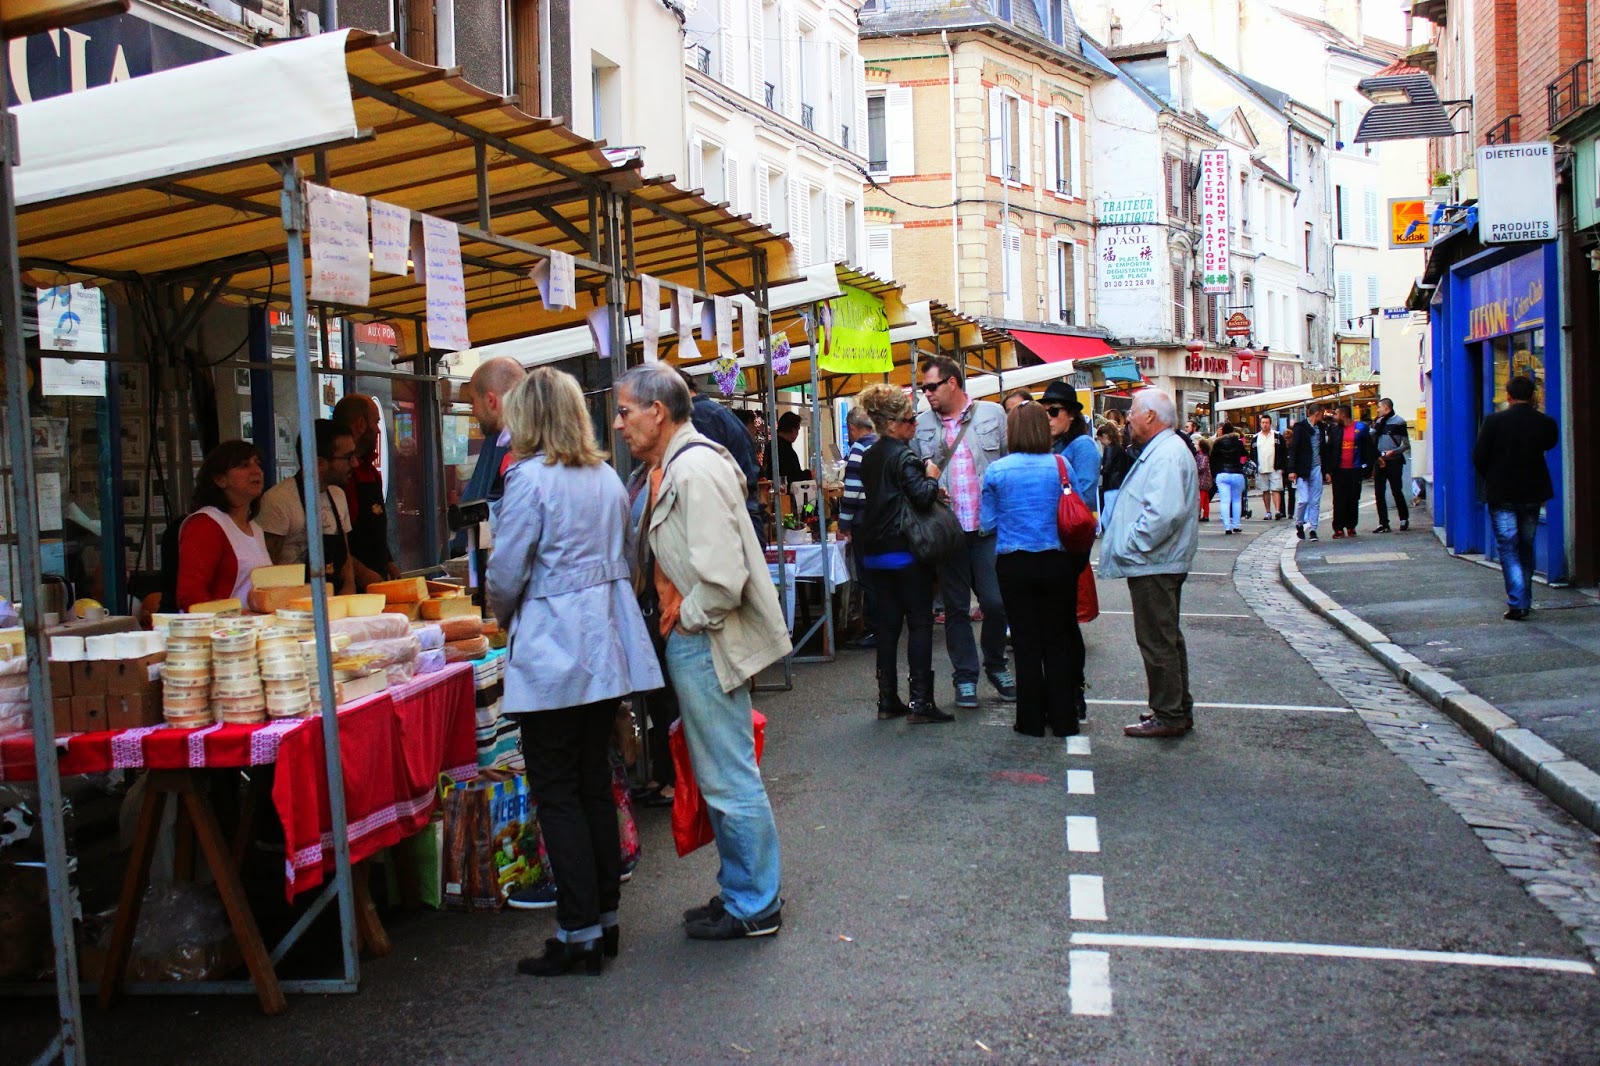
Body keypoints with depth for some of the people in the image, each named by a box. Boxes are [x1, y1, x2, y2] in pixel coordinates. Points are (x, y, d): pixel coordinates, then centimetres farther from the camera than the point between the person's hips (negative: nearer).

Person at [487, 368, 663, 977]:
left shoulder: (529, 478, -12)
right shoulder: (606, 477, 11)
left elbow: (506, 573, -11)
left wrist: (506, 619, 9)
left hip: (553, 653, -8)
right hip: (608, 647, 8)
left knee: (557, 794, 0)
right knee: (595, 784, 14)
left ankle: (579, 934, 5)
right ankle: (605, 918, 22)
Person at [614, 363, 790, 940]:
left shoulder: (695, 470, -20)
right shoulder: (670, 468, 12)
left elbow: (722, 577, -27)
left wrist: (684, 621, -13)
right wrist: (674, 620, 14)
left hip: (706, 645, -10)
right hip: (692, 642, 10)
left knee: (730, 782, 1)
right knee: (722, 778, 18)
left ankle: (754, 907, 14)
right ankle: (740, 891, 31)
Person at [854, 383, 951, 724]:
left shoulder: (869, 457, 12)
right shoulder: (903, 456, -14)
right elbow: (921, 496, -25)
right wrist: (932, 479, -4)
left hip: (875, 552, 8)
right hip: (906, 552, -8)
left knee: (887, 623, 10)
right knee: (920, 623, -1)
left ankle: (888, 699, 14)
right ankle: (920, 702, -2)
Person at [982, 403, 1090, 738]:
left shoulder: (996, 471, -7)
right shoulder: (1062, 465, -5)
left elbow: (987, 523, -3)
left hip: (1014, 565, -1)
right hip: (1057, 562, 1)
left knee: (1026, 644, 8)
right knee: (1057, 641, 11)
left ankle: (1031, 720, 13)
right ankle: (1063, 720, 16)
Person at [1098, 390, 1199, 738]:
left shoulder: (1168, 453, -18)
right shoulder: (1159, 450, 17)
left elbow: (1164, 513, -29)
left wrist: (1130, 546, -20)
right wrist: (1128, 547, 15)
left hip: (1154, 565, -11)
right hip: (1156, 563, 11)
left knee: (1157, 642, -4)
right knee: (1167, 638, 17)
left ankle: (1168, 715, 4)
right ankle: (1178, 710, 27)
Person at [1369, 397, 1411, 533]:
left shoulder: (1399, 422, -4)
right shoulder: (1379, 422, 13)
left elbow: (1406, 445, -5)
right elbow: (1371, 440, 5)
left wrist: (1393, 452, -17)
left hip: (1394, 462, -5)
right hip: (1379, 462, 5)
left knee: (1397, 492, 3)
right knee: (1379, 494, 1)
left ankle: (1404, 519, 22)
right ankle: (1383, 524, 5)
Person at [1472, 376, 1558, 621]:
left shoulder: (1494, 421, -12)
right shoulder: (1545, 422, -4)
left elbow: (1478, 457, -9)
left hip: (1501, 494, -3)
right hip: (1532, 494, 3)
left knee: (1508, 549, -1)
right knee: (1526, 548, 16)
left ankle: (1517, 604, -12)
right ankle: (1525, 601, 21)